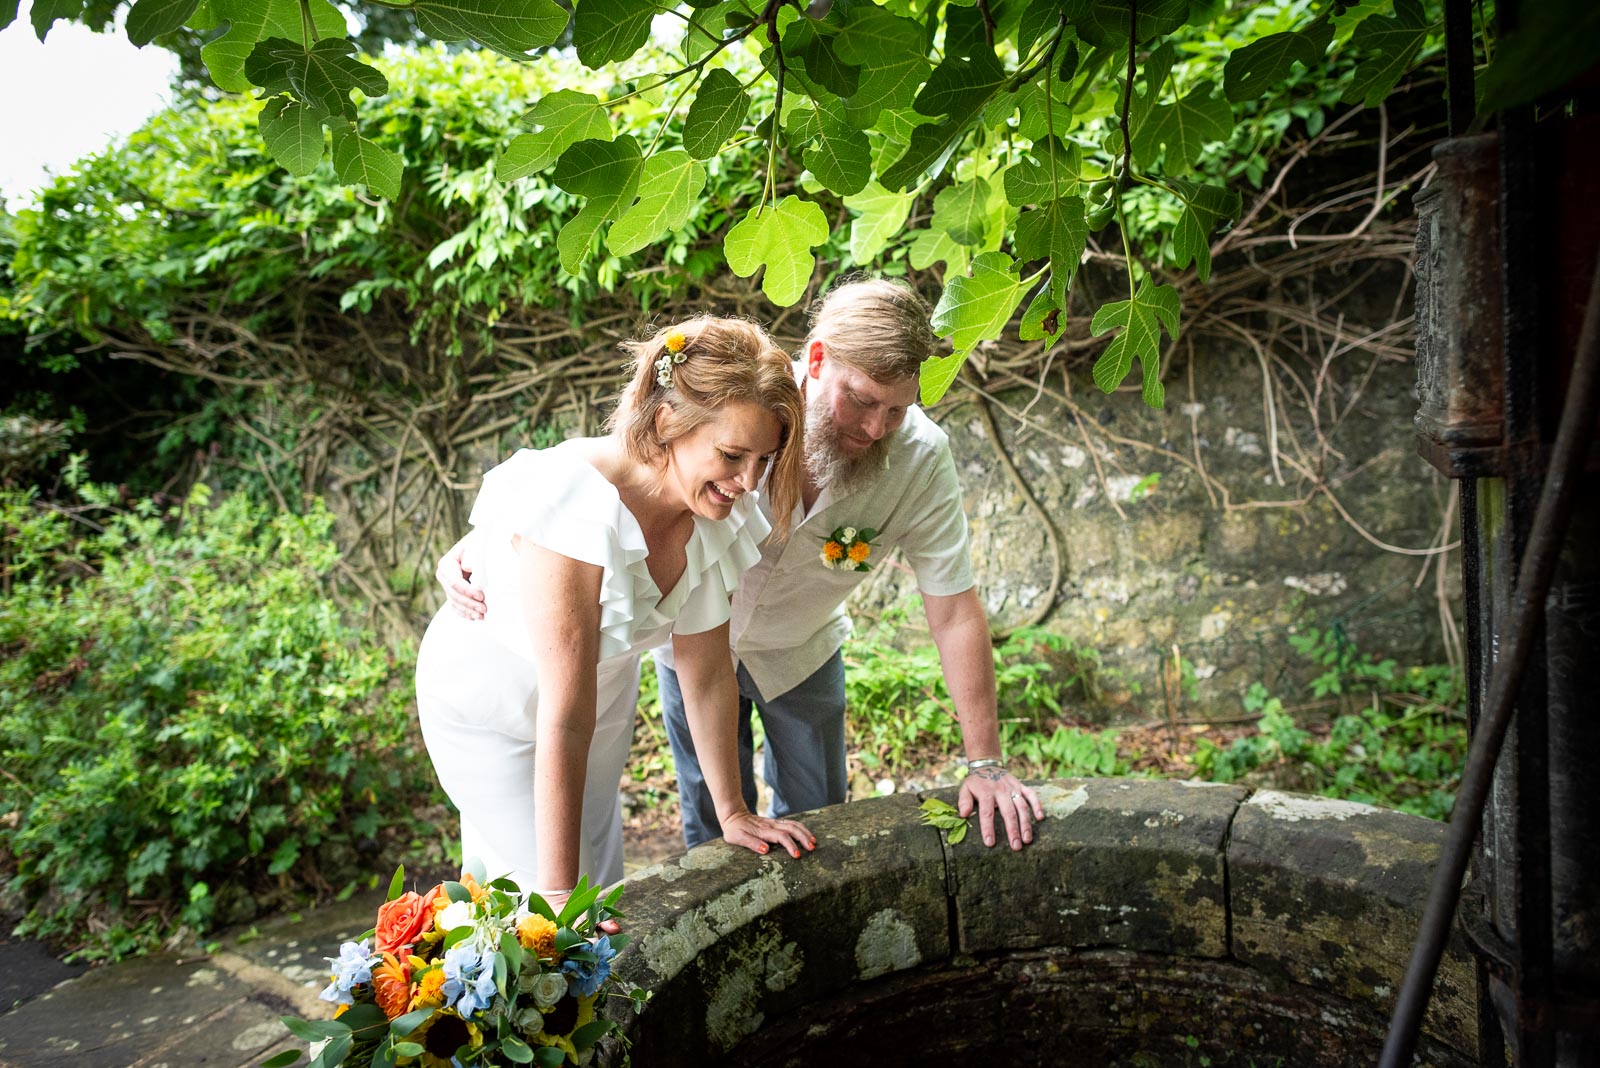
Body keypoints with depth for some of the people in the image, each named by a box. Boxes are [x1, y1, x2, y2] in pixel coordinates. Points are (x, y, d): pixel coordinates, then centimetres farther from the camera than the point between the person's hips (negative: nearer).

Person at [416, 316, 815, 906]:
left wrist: (733, 813, -5)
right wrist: (556, 895, -32)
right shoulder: (580, 508, -40)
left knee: (600, 877, 18)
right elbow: (565, 719, -38)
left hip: (605, 686, 6)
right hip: (490, 704, -6)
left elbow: (707, 674, -10)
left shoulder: (717, 513, -19)